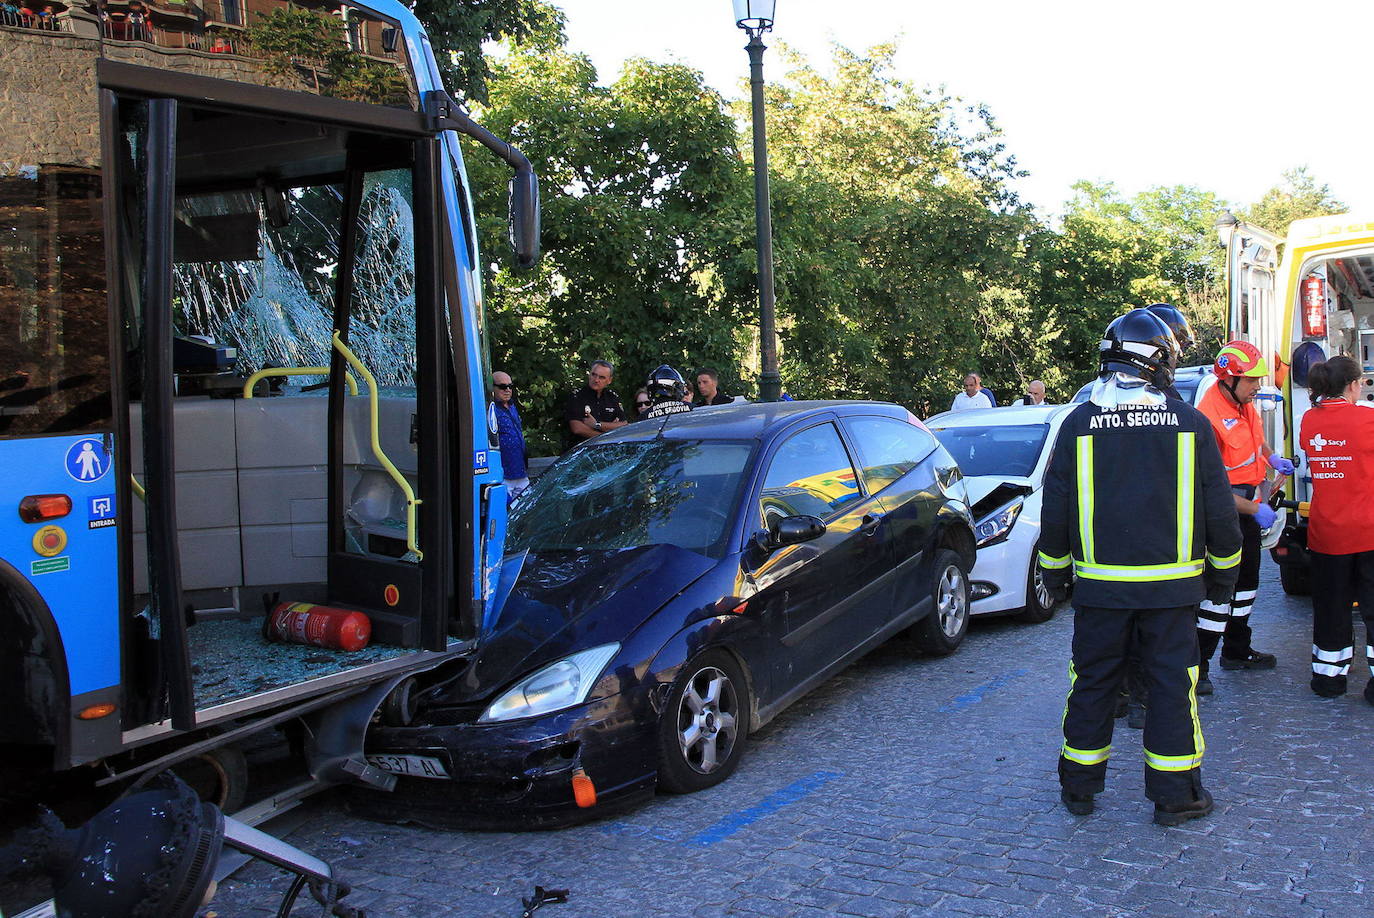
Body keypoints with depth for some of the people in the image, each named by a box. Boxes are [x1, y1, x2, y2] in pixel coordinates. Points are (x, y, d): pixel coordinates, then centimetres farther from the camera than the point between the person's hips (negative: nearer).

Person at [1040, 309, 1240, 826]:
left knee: (1092, 681, 11)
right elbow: (1219, 510, 2)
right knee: (1172, 684, 8)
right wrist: (1223, 571, 16)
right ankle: (1174, 795, 14)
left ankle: (1079, 786, 21)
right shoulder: (1190, 424, -3)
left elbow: (1055, 511, 1)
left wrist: (1055, 573, 13)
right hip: (1172, 584, 0)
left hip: (1100, 583, 1)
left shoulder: (1079, 424, -3)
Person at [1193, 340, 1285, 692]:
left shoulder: (1243, 404, 2)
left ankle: (1237, 650, 35)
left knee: (1245, 582, 20)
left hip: (1245, 506, 10)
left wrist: (1271, 458, 12)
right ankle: (1197, 665, -3)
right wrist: (1254, 510, -23)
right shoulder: (1209, 418, -27)